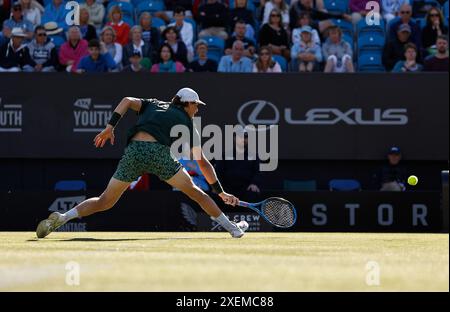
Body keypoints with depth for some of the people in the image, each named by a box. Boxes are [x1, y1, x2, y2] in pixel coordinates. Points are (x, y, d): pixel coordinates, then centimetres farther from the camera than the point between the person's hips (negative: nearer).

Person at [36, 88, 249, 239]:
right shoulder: (187, 123, 23)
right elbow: (203, 163, 22)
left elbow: (127, 101, 12)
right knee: (194, 192, 16)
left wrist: (110, 127, 8)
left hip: (134, 150, 3)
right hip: (159, 151, -2)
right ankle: (232, 227, 21)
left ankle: (62, 218, -8)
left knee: (106, 201, 9)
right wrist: (220, 192, 26)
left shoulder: (153, 105, 31)